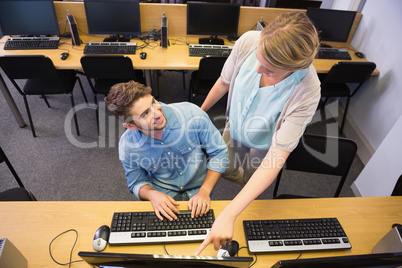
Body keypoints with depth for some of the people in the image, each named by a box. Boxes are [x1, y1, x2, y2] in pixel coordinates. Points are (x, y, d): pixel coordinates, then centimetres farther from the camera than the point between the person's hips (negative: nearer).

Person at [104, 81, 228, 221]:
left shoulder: (192, 114, -22)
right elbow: (137, 183, 3)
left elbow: (219, 153, -10)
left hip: (197, 193, 0)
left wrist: (204, 192, -20)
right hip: (161, 196, 1)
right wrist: (152, 194, -20)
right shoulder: (127, 145, -15)